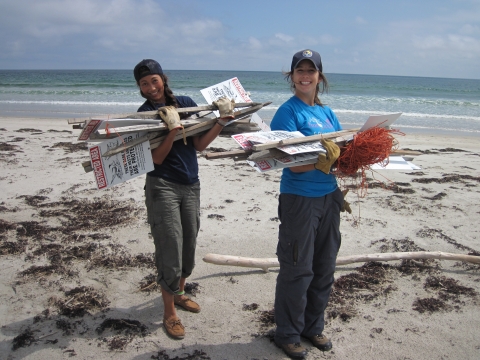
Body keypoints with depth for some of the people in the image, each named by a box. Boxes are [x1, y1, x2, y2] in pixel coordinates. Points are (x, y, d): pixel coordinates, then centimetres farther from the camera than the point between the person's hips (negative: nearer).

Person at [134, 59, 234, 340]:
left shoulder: (187, 103, 4)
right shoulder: (144, 114, -5)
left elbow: (200, 145, 0)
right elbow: (157, 158, -13)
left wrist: (221, 121, -11)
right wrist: (172, 132, -28)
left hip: (191, 185, 4)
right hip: (163, 187, -4)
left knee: (189, 245, 14)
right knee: (170, 248, -2)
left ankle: (179, 293, 38)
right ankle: (170, 312, 14)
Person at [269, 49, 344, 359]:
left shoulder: (327, 111, 11)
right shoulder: (288, 112, -9)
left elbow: (342, 148, 13)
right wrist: (320, 162, -32)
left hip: (329, 197, 7)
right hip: (299, 198, -7)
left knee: (324, 267, 15)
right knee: (297, 270, 2)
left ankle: (314, 326, 34)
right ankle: (288, 334, 22)